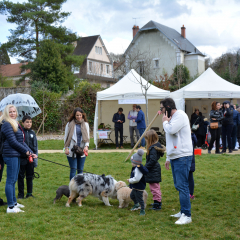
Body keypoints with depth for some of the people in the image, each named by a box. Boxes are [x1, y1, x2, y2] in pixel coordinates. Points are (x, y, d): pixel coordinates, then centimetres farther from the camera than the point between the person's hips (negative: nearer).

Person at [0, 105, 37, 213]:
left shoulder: (15, 124, 19)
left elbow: (22, 141, 18)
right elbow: (13, 141, -15)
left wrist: (30, 152, 9)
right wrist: (26, 151, -7)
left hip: (16, 155, 9)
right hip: (11, 155, -9)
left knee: (13, 180, 15)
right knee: (10, 180, -7)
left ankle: (14, 202, 25)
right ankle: (10, 207, -3)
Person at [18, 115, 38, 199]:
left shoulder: (32, 133, 7)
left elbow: (35, 146, 9)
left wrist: (35, 158, 5)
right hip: (21, 158, -3)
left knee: (30, 176, 10)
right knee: (20, 176, 6)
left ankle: (29, 193, 21)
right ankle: (20, 194, 16)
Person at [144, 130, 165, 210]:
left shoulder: (153, 148, -22)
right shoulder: (157, 146, 9)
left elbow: (152, 160, -26)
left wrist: (145, 167, -18)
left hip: (153, 171, -11)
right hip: (155, 170, 11)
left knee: (154, 188, -4)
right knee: (156, 187, 21)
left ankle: (157, 205, 2)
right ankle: (158, 202, 32)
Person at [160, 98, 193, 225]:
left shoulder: (180, 115, -10)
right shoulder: (172, 118, 20)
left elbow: (171, 130, -26)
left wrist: (165, 122, -5)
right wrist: (168, 158, 24)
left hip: (182, 157, -10)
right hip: (175, 157, 10)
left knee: (182, 186, -10)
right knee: (178, 185, 14)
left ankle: (187, 215, -7)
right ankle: (183, 211, 23)